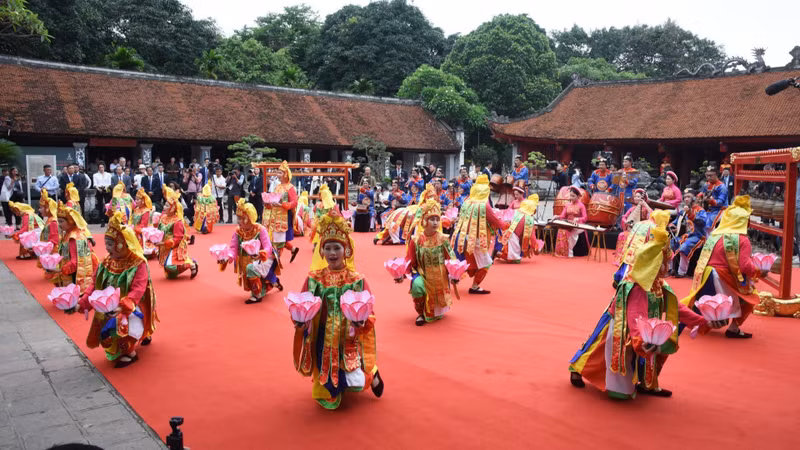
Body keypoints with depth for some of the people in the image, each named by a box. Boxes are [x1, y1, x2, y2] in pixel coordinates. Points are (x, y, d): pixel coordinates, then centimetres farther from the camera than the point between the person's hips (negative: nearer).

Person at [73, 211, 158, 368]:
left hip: (131, 308, -7)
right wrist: (81, 304, -13)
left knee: (118, 324, -26)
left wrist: (123, 307, -42)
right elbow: (94, 285, 0)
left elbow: (138, 290, -27)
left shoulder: (138, 264, -18)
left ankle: (130, 352, -1)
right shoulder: (106, 263, 2)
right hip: (109, 307, 7)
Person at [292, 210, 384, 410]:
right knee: (327, 397, 6)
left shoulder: (357, 279, -7)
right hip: (324, 341, 2)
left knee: (354, 382, -12)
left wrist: (361, 320, -27)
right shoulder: (314, 279, -2)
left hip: (350, 340, -2)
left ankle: (372, 374, 24)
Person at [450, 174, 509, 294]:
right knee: (485, 264, 10)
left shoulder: (466, 203, 4)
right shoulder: (484, 206, -12)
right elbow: (497, 222, -6)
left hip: (461, 239, 7)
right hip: (475, 240, -6)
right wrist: (506, 225, 15)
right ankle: (475, 287, 10)